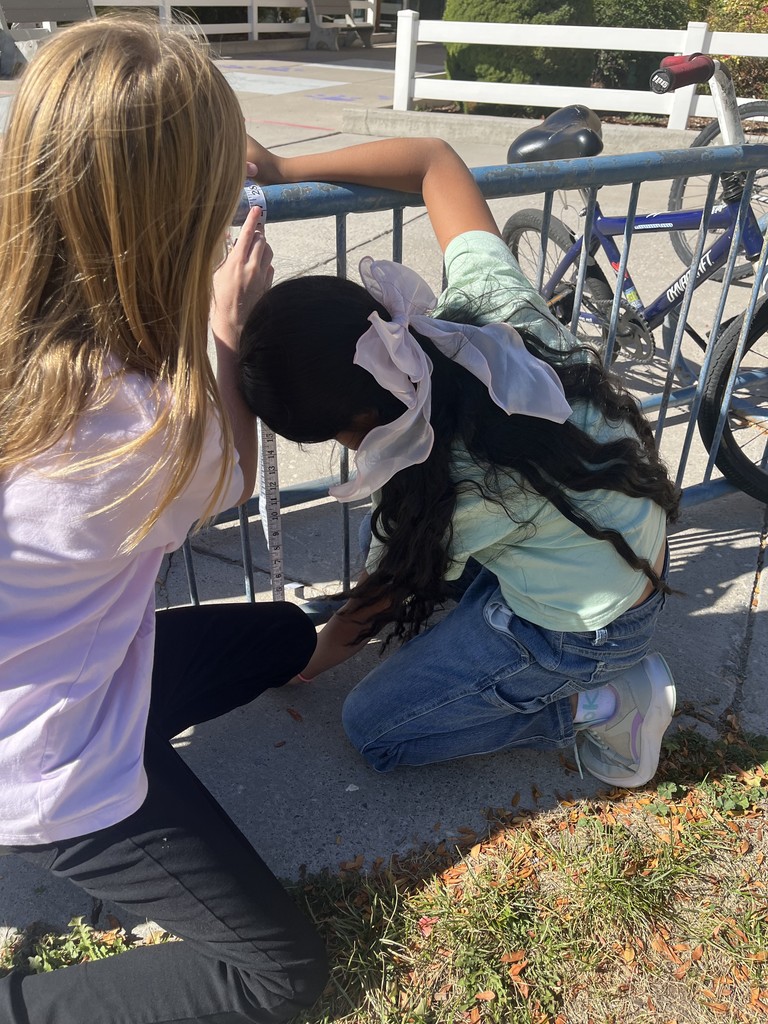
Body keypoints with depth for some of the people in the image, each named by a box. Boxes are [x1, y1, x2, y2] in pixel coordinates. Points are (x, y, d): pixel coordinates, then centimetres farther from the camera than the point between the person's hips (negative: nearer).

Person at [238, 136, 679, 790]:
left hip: (581, 631, -7)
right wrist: (285, 168, -7)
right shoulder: (489, 299, -21)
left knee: (374, 728, 4)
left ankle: (599, 705, 0)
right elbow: (434, 157, -5)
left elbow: (381, 597, -12)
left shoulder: (445, 492, -33)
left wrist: (319, 657, 9)